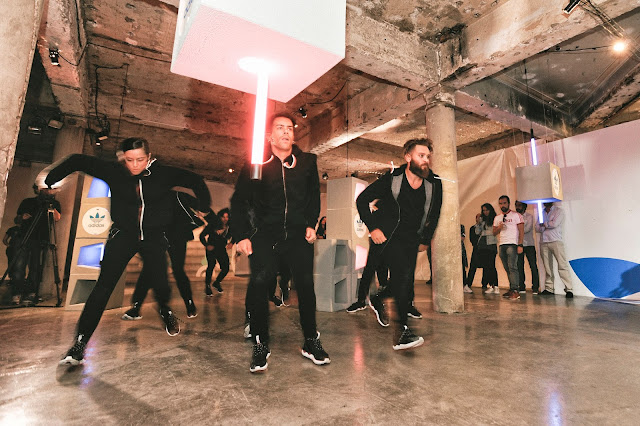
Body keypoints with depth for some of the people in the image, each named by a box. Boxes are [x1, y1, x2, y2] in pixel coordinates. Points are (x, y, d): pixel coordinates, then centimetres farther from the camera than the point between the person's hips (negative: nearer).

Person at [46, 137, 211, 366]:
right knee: (104, 285, -8)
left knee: (160, 282, -1)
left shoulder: (163, 174, -9)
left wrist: (204, 208, 0)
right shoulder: (114, 172, -6)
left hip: (154, 237, 0)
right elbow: (78, 161, 4)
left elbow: (194, 180, 0)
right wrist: (49, 180, 2)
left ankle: (166, 312, 34)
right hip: (123, 235, 0)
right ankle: (80, 342, 3)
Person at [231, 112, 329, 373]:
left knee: (306, 284, -3)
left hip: (298, 234, 2)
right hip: (265, 232, -1)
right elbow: (239, 200, 3)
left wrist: (311, 224, 6)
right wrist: (241, 235, -6)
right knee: (259, 281, -18)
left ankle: (311, 342, 17)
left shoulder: (306, 162, 8)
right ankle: (260, 345, 2)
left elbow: (314, 195, 18)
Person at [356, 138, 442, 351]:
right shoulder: (392, 179, -8)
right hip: (388, 237, -5)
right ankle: (401, 330, -15)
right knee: (404, 274, -22)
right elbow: (362, 200, -2)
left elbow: (434, 214, 19)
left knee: (404, 282, 4)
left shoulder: (434, 184, 3)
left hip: (411, 241, 5)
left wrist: (425, 240, 15)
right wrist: (373, 228, -10)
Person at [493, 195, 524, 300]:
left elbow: (521, 231, -3)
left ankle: (515, 290, -15)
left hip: (512, 244, -5)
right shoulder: (497, 218, 19)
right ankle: (511, 289, 8)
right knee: (507, 269, 5)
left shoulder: (516, 215, 3)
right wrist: (499, 228, -3)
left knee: (512, 267, -14)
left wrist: (520, 245, -13)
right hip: (502, 245, 5)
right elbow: (494, 233, 19)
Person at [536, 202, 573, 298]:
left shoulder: (558, 211, 6)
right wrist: (548, 225, -3)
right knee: (547, 267, 5)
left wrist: (544, 224, 5)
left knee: (562, 265, -9)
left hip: (555, 241, -4)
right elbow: (537, 228, 12)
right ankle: (548, 289, 8)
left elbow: (554, 224, -9)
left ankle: (569, 289, -8)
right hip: (543, 242, 4)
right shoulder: (541, 212, 20)